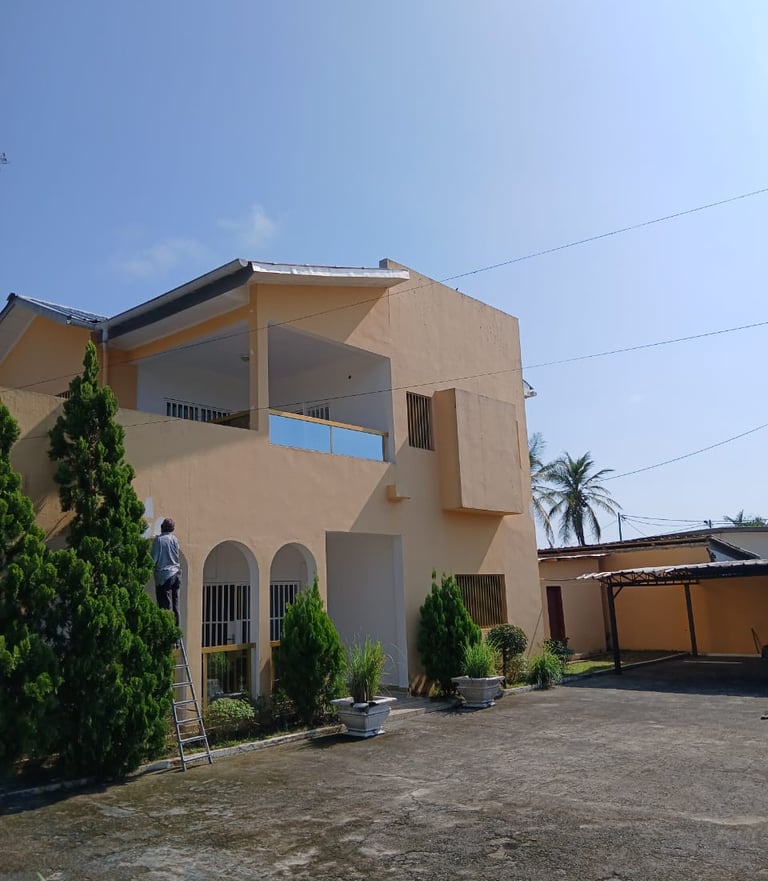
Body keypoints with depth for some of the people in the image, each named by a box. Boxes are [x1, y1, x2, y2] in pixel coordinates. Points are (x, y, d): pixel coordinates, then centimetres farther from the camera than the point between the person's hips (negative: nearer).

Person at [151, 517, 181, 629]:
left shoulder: (158, 539, -10)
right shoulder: (175, 539, 5)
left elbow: (153, 559, -10)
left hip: (164, 576, -5)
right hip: (176, 574, 5)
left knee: (166, 606, -5)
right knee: (175, 606, 11)